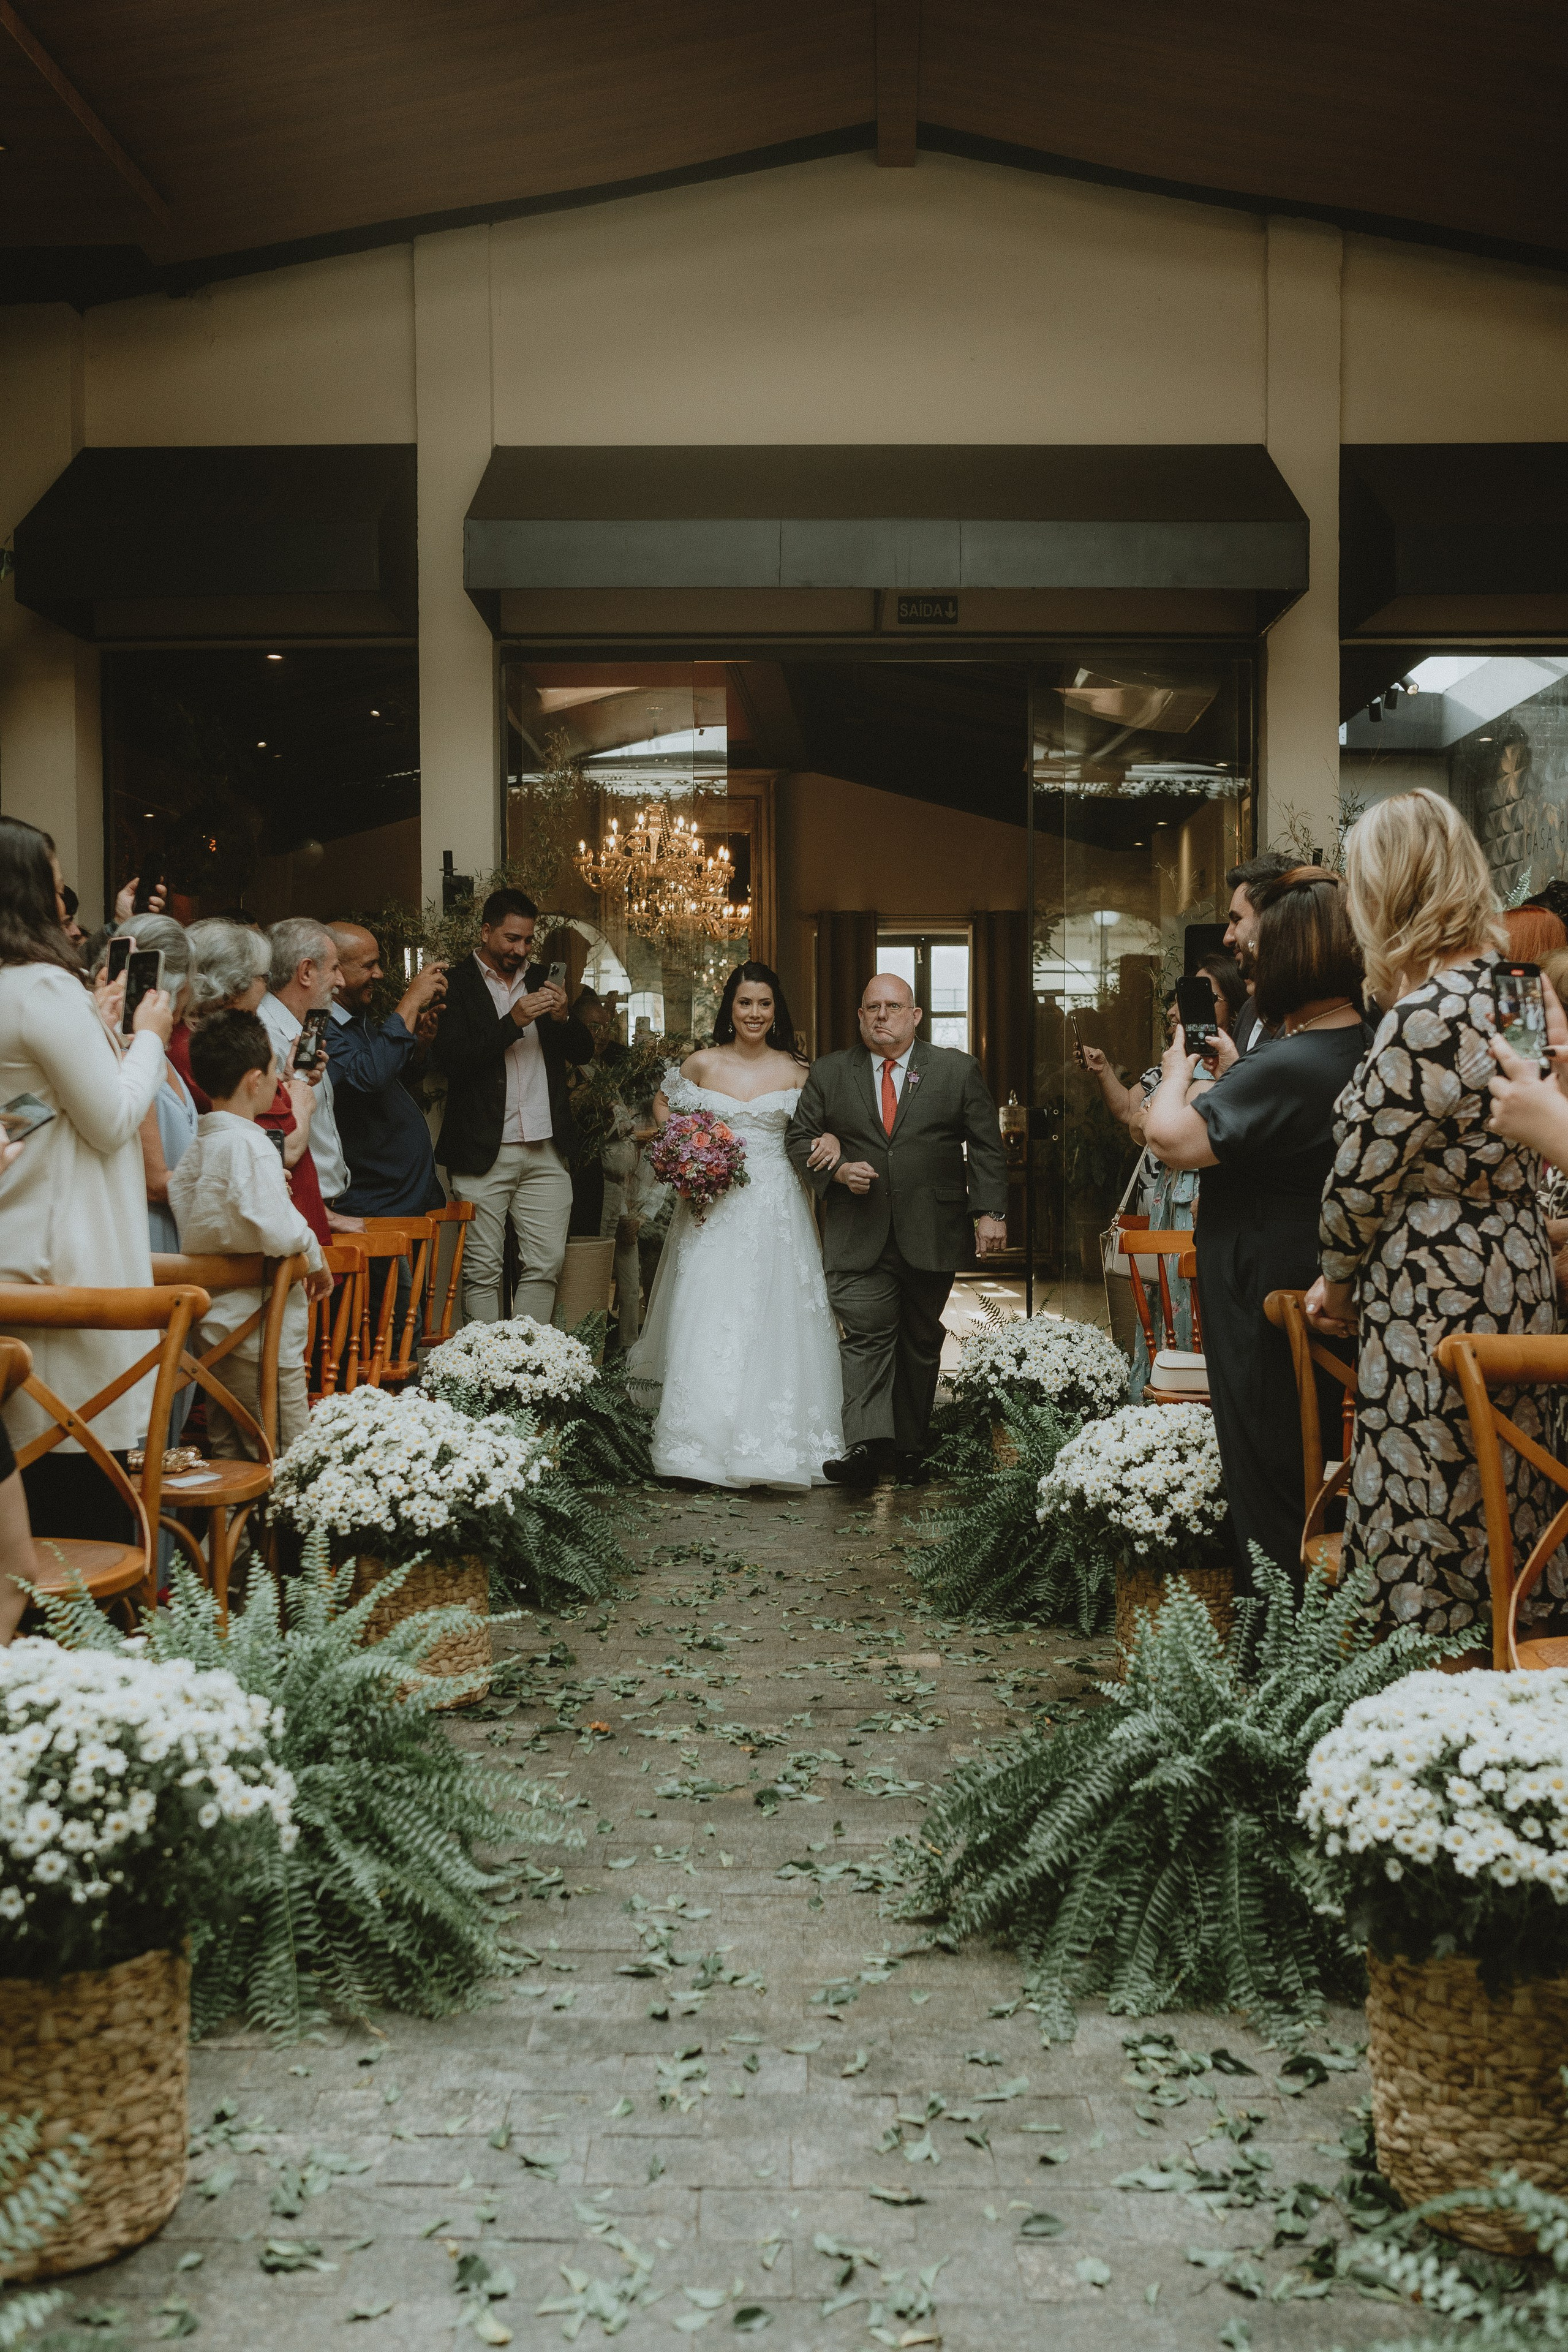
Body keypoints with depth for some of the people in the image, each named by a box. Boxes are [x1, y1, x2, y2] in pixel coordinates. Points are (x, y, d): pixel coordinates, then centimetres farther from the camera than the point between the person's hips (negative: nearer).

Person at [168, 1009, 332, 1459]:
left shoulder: (200, 1145, 12)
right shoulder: (249, 1145, -17)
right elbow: (274, 1231, -28)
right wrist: (313, 1253, -9)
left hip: (217, 1329, 10)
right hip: (259, 1333, -10)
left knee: (229, 1454, 15)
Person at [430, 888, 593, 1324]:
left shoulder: (542, 981, 15)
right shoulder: (455, 985, -1)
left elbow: (583, 1053, 17)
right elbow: (447, 1060, -12)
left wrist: (563, 1017, -5)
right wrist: (513, 1022, -17)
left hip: (547, 1152, 5)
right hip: (483, 1153, -4)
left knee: (545, 1267, 3)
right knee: (482, 1272, -1)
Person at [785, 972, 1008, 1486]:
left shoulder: (957, 1070, 6)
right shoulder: (828, 1074, 8)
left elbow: (986, 1148, 5)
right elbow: (801, 1139, 10)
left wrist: (991, 1213, -4)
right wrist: (838, 1170, -9)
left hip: (933, 1235, 1)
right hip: (859, 1236, 0)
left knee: (920, 1341, 9)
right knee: (866, 1335, -12)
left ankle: (910, 1444, 19)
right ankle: (866, 1444, -21)